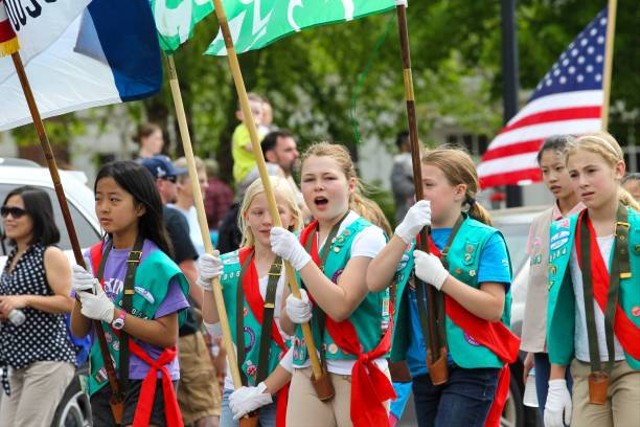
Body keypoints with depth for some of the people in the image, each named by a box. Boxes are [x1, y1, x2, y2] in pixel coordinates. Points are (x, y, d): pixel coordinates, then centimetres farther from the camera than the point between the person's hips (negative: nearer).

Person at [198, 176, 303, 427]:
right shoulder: (230, 266, 7)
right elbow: (216, 329, 7)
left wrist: (264, 390, -12)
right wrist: (208, 286, -8)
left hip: (284, 391, -4)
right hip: (236, 389, 4)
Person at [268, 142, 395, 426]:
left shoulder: (366, 236, -6)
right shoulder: (301, 240, 11)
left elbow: (341, 306, -19)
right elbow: (286, 325, 14)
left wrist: (298, 257, -20)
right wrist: (291, 311, -9)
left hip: (356, 373, -5)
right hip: (307, 372, 5)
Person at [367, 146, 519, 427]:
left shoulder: (484, 239, -5)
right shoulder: (412, 238, 10)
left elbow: (494, 308, -13)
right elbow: (374, 283, -5)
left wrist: (440, 277, -20)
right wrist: (403, 233, -16)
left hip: (470, 369, -6)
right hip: (423, 369, 6)